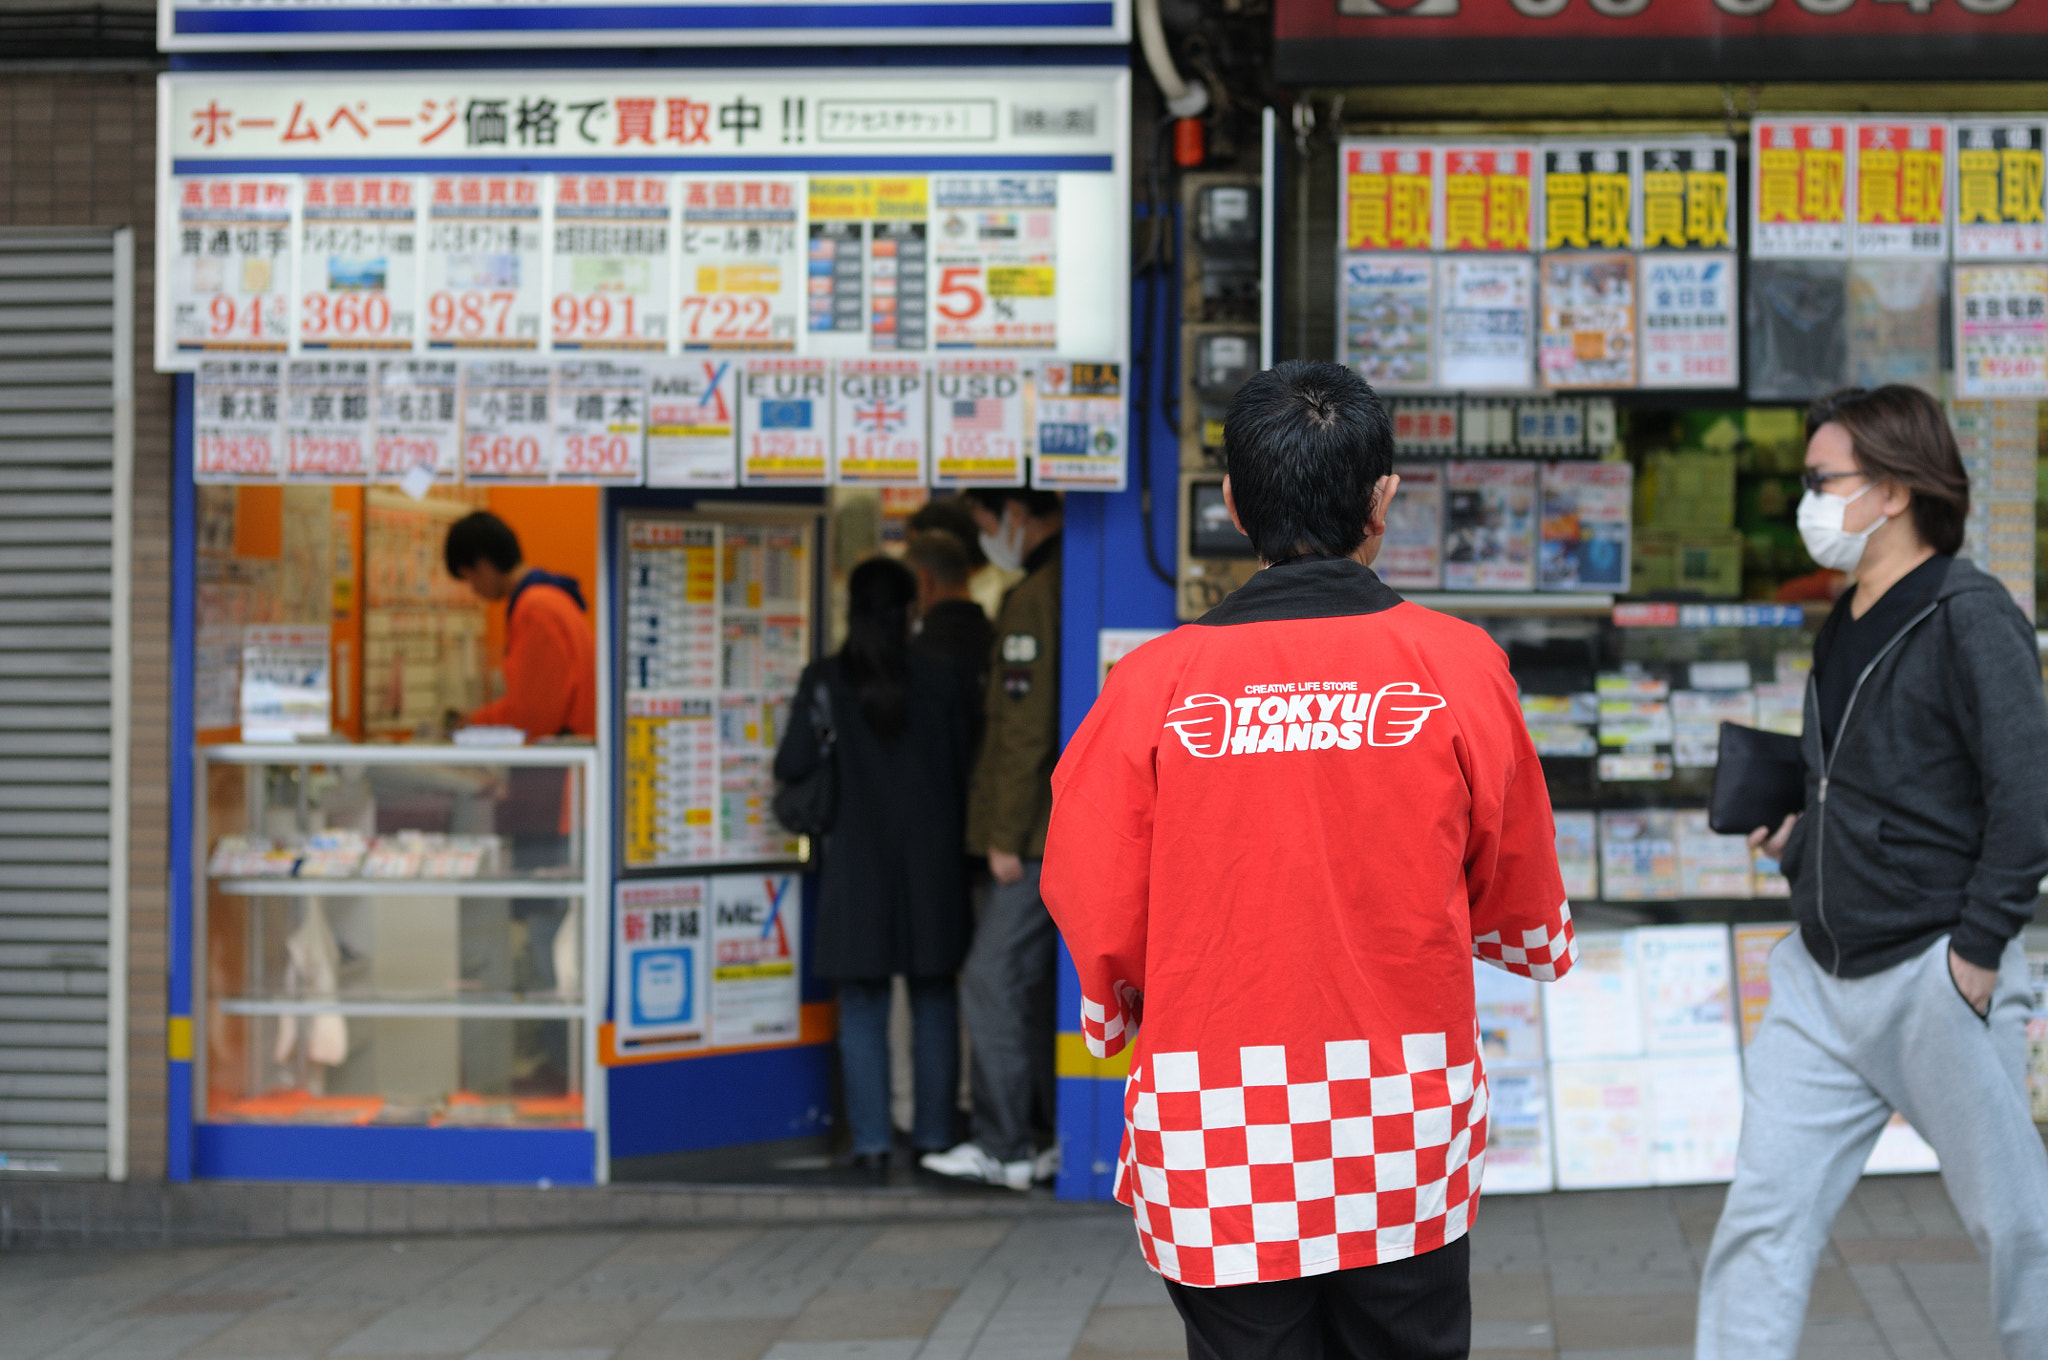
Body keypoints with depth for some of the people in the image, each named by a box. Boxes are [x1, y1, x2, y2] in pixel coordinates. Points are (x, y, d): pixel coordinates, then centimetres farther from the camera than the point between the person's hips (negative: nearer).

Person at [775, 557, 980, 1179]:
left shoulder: (824, 680, -6)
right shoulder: (943, 681, -2)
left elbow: (792, 766, -8)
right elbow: (969, 772, 1)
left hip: (856, 865, -1)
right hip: (932, 864, 1)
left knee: (863, 1007, 6)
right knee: (933, 1002, 11)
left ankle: (872, 1143, 3)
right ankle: (934, 1137, 13)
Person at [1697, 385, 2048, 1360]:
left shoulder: (1969, 617, -12)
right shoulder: (1846, 629, 13)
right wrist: (1802, 838, 8)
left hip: (1934, 977, -8)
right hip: (1822, 977, 8)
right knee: (1764, 1211, 4)